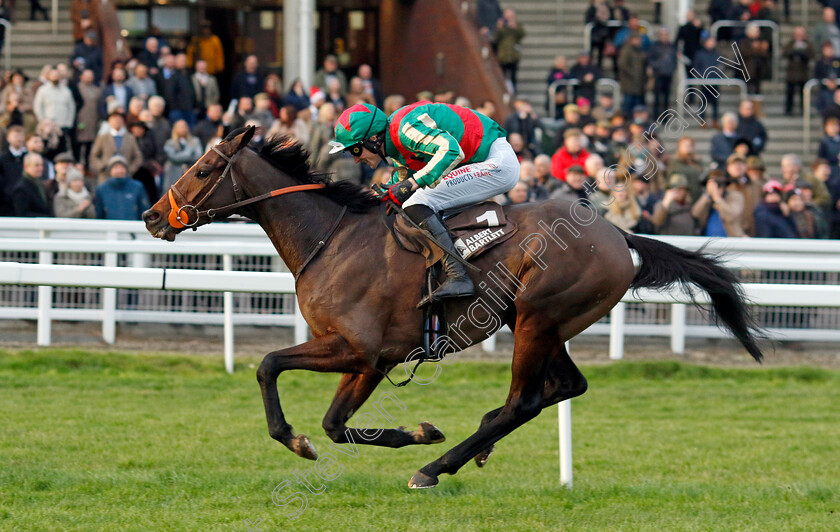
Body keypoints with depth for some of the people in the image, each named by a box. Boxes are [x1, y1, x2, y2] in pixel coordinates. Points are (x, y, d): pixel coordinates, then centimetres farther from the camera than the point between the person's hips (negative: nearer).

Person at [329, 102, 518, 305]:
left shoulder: (407, 128, -19)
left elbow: (451, 151, -30)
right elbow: (404, 178, 28)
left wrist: (412, 184, -30)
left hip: (498, 164, -10)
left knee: (416, 204, -19)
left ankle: (457, 277, -29)